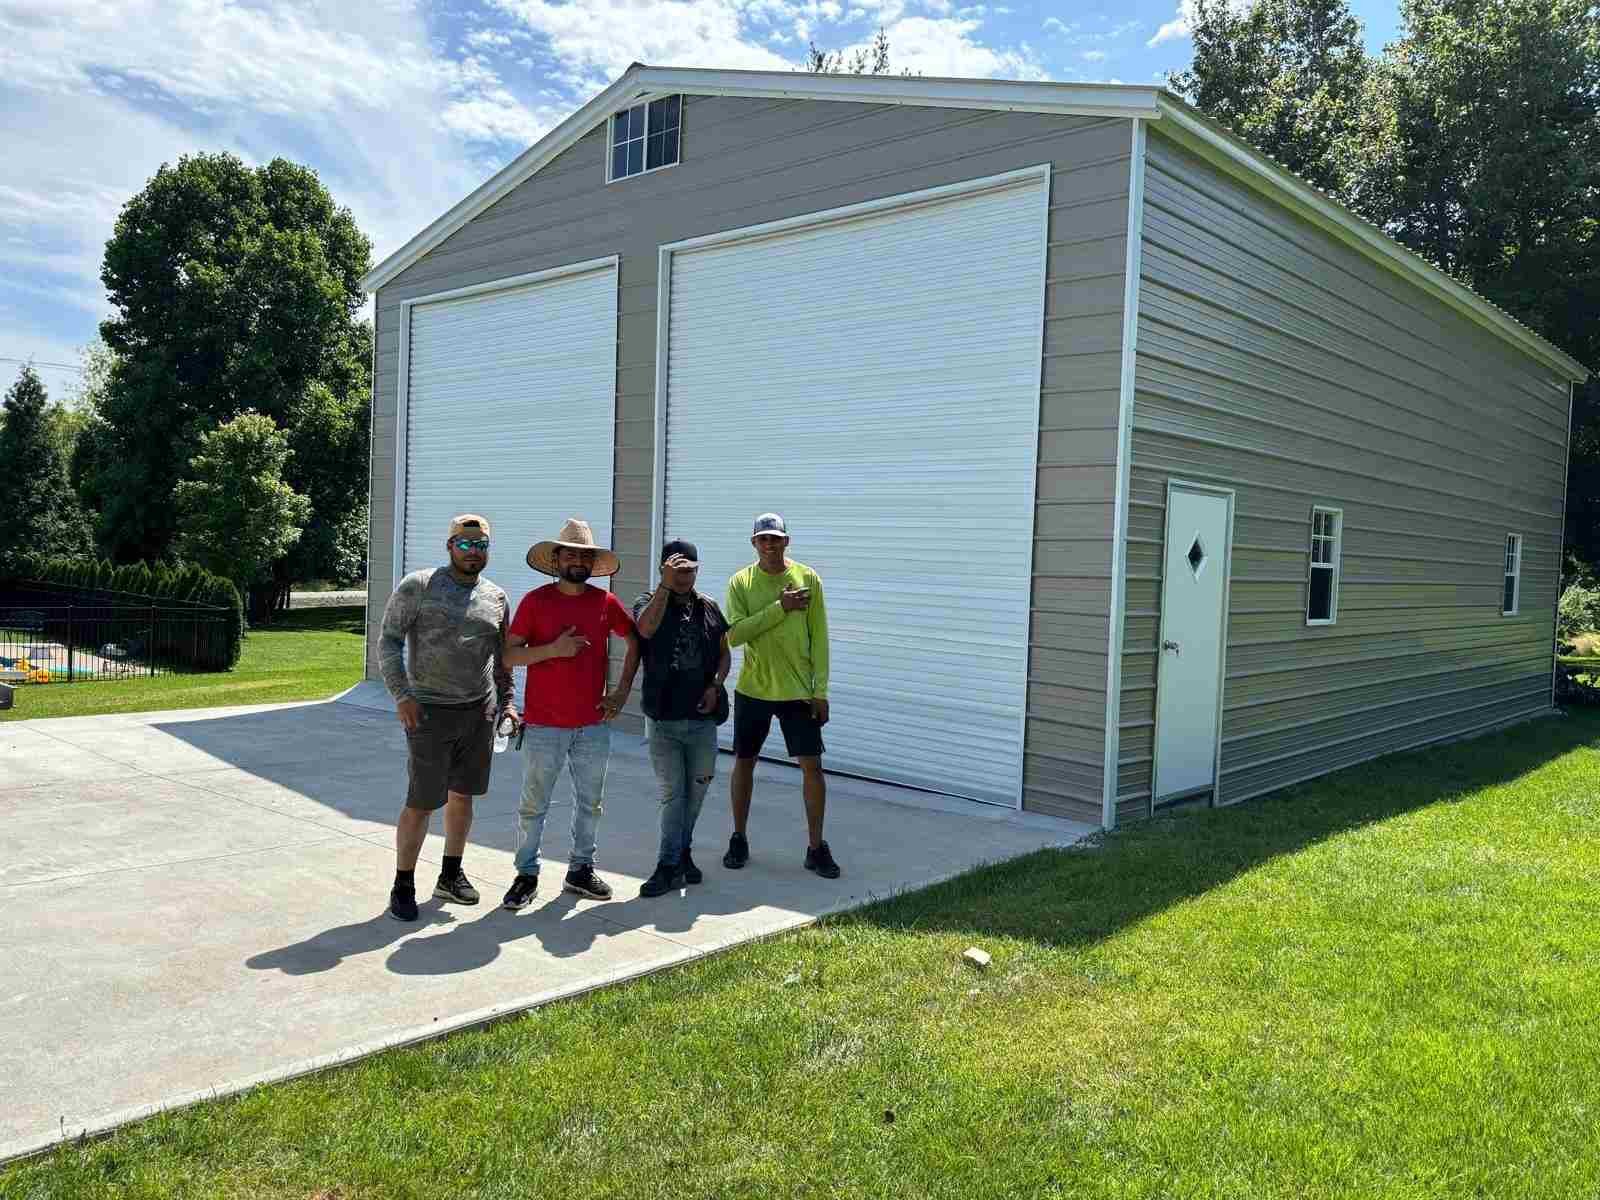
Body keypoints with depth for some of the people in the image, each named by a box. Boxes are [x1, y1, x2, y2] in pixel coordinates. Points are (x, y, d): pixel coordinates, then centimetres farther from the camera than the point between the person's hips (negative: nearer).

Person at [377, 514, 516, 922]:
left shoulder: (496, 597, 10)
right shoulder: (418, 586, -5)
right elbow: (388, 641, -7)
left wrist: (506, 702, 11)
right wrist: (401, 694, -16)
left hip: (480, 710, 5)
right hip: (430, 712, -5)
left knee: (462, 794, 13)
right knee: (421, 803, -3)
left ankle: (450, 876, 27)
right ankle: (403, 886, 10)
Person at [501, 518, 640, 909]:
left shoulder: (606, 602, 2)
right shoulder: (535, 601, -5)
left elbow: (636, 642, 16)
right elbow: (508, 656, -6)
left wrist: (622, 692, 9)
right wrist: (553, 649, -20)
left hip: (593, 725, 3)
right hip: (543, 726, -3)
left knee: (590, 803, 13)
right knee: (533, 806, 4)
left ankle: (581, 870, 27)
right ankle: (527, 875, 18)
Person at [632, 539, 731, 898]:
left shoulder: (708, 607, 9)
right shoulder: (650, 602, 0)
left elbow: (724, 654, 14)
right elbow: (646, 629, -24)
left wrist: (715, 685, -3)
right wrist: (665, 585, -24)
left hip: (702, 717, 4)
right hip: (664, 717, -3)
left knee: (697, 789, 12)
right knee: (673, 793, -3)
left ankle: (679, 855, 29)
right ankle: (672, 864, 5)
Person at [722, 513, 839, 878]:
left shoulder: (807, 578, -2)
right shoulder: (740, 582, -3)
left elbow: (819, 638, -1)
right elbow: (734, 635, -15)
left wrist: (821, 690, -5)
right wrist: (780, 608, -20)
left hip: (798, 691, 0)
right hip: (753, 689, 0)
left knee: (812, 765, -2)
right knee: (744, 763, 10)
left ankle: (816, 847, 11)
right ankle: (739, 839, 26)